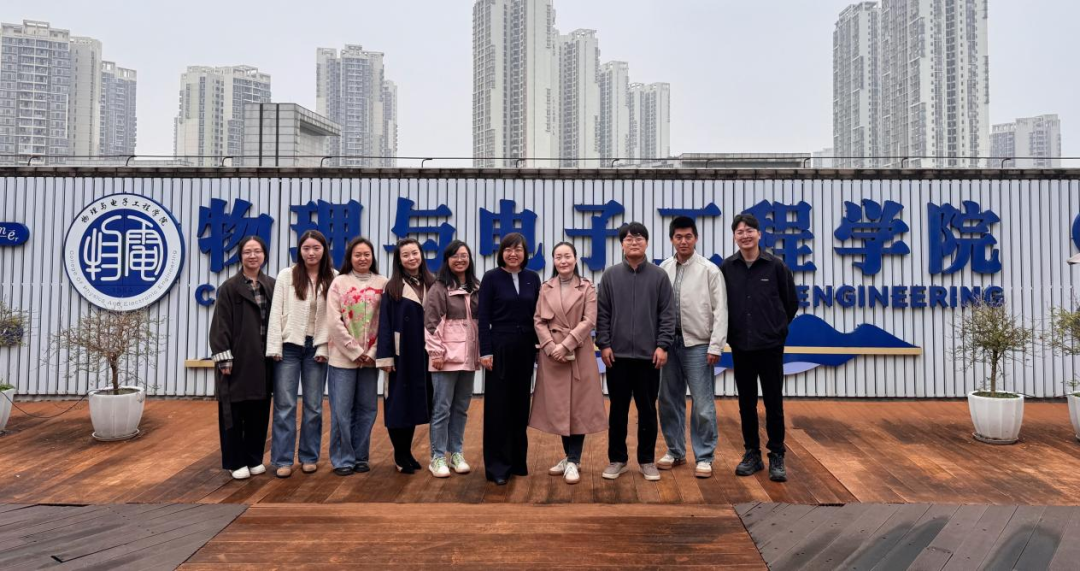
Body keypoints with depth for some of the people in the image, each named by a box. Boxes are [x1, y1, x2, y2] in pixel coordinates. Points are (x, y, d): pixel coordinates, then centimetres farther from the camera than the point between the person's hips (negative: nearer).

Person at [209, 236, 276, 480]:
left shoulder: (271, 286, 8)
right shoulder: (229, 287, -3)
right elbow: (220, 325, -7)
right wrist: (223, 358, -12)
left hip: (263, 359, 4)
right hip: (237, 359, -4)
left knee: (259, 410, 10)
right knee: (234, 411, 3)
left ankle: (254, 458, 22)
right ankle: (236, 462, 14)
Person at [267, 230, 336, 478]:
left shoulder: (334, 278, 0)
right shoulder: (286, 275, 2)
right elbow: (276, 313, -1)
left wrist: (324, 348, -7)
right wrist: (275, 347, -7)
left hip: (316, 347, 1)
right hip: (289, 346, 0)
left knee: (313, 406, 8)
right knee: (285, 405, 1)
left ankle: (309, 457, 19)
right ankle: (283, 460, 9)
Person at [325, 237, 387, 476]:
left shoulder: (383, 284, 4)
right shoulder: (340, 282, 0)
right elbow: (334, 322, -6)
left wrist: (372, 352, -7)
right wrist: (355, 351, -10)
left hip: (370, 357, 2)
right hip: (343, 356, -2)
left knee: (367, 409, 8)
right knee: (342, 410, 0)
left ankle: (360, 457, 21)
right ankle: (343, 459, 13)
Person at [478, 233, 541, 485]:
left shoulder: (533, 278, 7)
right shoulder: (491, 277, -3)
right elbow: (484, 317, -6)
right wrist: (485, 351, -11)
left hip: (525, 347, 4)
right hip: (500, 345, -4)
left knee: (520, 404, 10)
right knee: (498, 405, 1)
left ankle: (518, 460, 22)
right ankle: (497, 465, 9)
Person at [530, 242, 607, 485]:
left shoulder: (587, 288, 2)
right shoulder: (545, 288, 8)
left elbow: (589, 321, -7)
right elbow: (538, 321, 2)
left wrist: (566, 345, -15)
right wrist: (550, 347, -12)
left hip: (579, 354, -2)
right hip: (551, 354, 2)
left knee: (578, 406, -1)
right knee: (558, 407, 7)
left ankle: (573, 461, 7)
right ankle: (569, 457, 22)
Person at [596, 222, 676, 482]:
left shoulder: (659, 276, 2)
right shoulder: (610, 275, 3)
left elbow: (667, 314, 0)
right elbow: (602, 313, 3)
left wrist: (662, 345, -7)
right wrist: (603, 344, -4)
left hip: (648, 355, 0)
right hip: (617, 354, 0)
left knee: (647, 410, 8)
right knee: (618, 410, 9)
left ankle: (647, 460, 21)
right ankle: (617, 459, 21)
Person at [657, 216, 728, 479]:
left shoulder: (709, 270, -3)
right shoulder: (663, 269, 6)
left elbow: (720, 310, -5)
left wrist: (716, 346, -11)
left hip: (697, 344, -4)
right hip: (669, 342, 4)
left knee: (702, 404, -1)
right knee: (669, 400, 11)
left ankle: (704, 457, 11)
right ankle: (675, 451, 26)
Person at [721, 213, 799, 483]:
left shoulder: (776, 265, -5)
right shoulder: (726, 268, -2)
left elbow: (792, 302, 6)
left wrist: (778, 328, 9)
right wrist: (731, 333, 7)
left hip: (770, 346, -1)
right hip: (740, 347, 2)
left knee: (774, 403, 4)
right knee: (746, 404, 10)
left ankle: (776, 456, 17)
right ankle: (752, 453, 22)